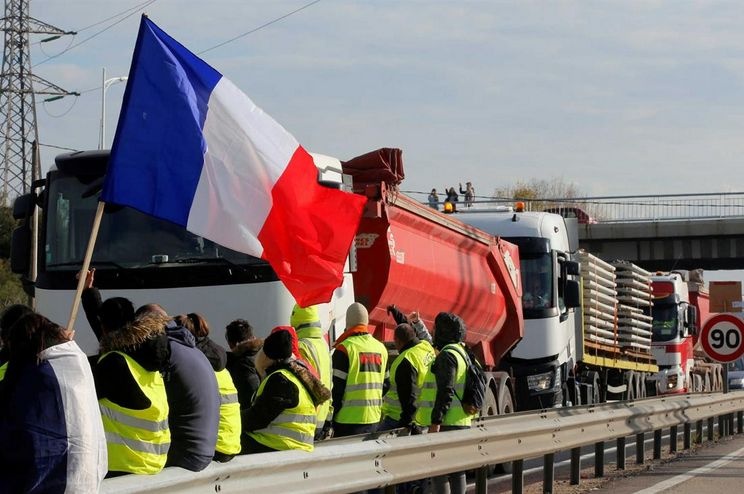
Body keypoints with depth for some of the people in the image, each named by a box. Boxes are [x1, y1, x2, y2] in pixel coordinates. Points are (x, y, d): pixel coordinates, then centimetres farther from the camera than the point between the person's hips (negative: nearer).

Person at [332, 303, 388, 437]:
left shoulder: (345, 348, -10)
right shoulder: (381, 348, 10)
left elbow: (336, 388, -11)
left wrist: (330, 419, -5)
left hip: (349, 420, -6)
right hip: (374, 418, 6)